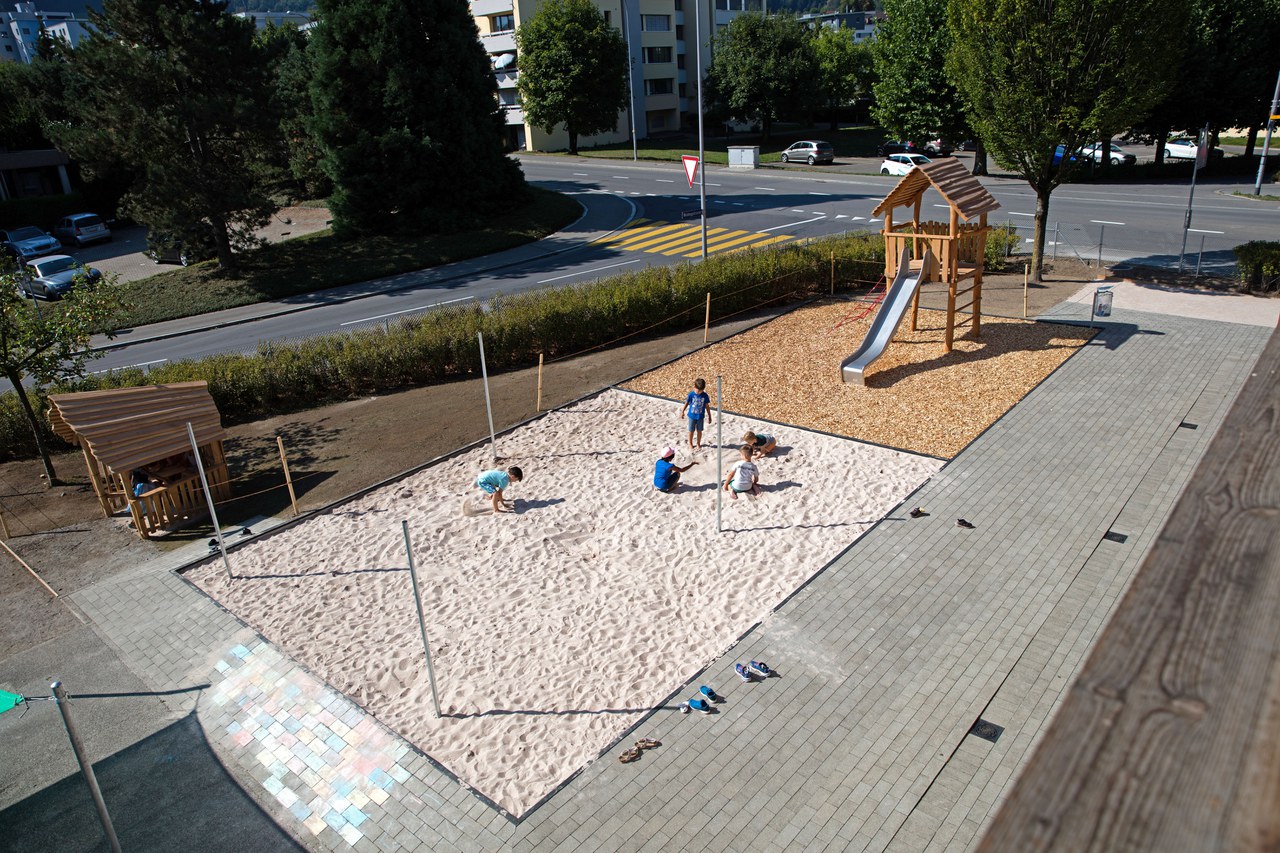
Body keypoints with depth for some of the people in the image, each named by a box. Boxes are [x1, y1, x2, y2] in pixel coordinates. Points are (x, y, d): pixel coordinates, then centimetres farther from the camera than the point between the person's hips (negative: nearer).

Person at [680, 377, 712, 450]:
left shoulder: (705, 395, -9)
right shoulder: (691, 394, -13)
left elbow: (707, 406, 1)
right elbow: (686, 403, -1)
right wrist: (682, 411, 2)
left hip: (700, 416, 1)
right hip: (692, 415, -1)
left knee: (699, 431, 10)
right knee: (691, 430, 9)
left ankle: (698, 444, 27)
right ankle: (690, 444, 26)